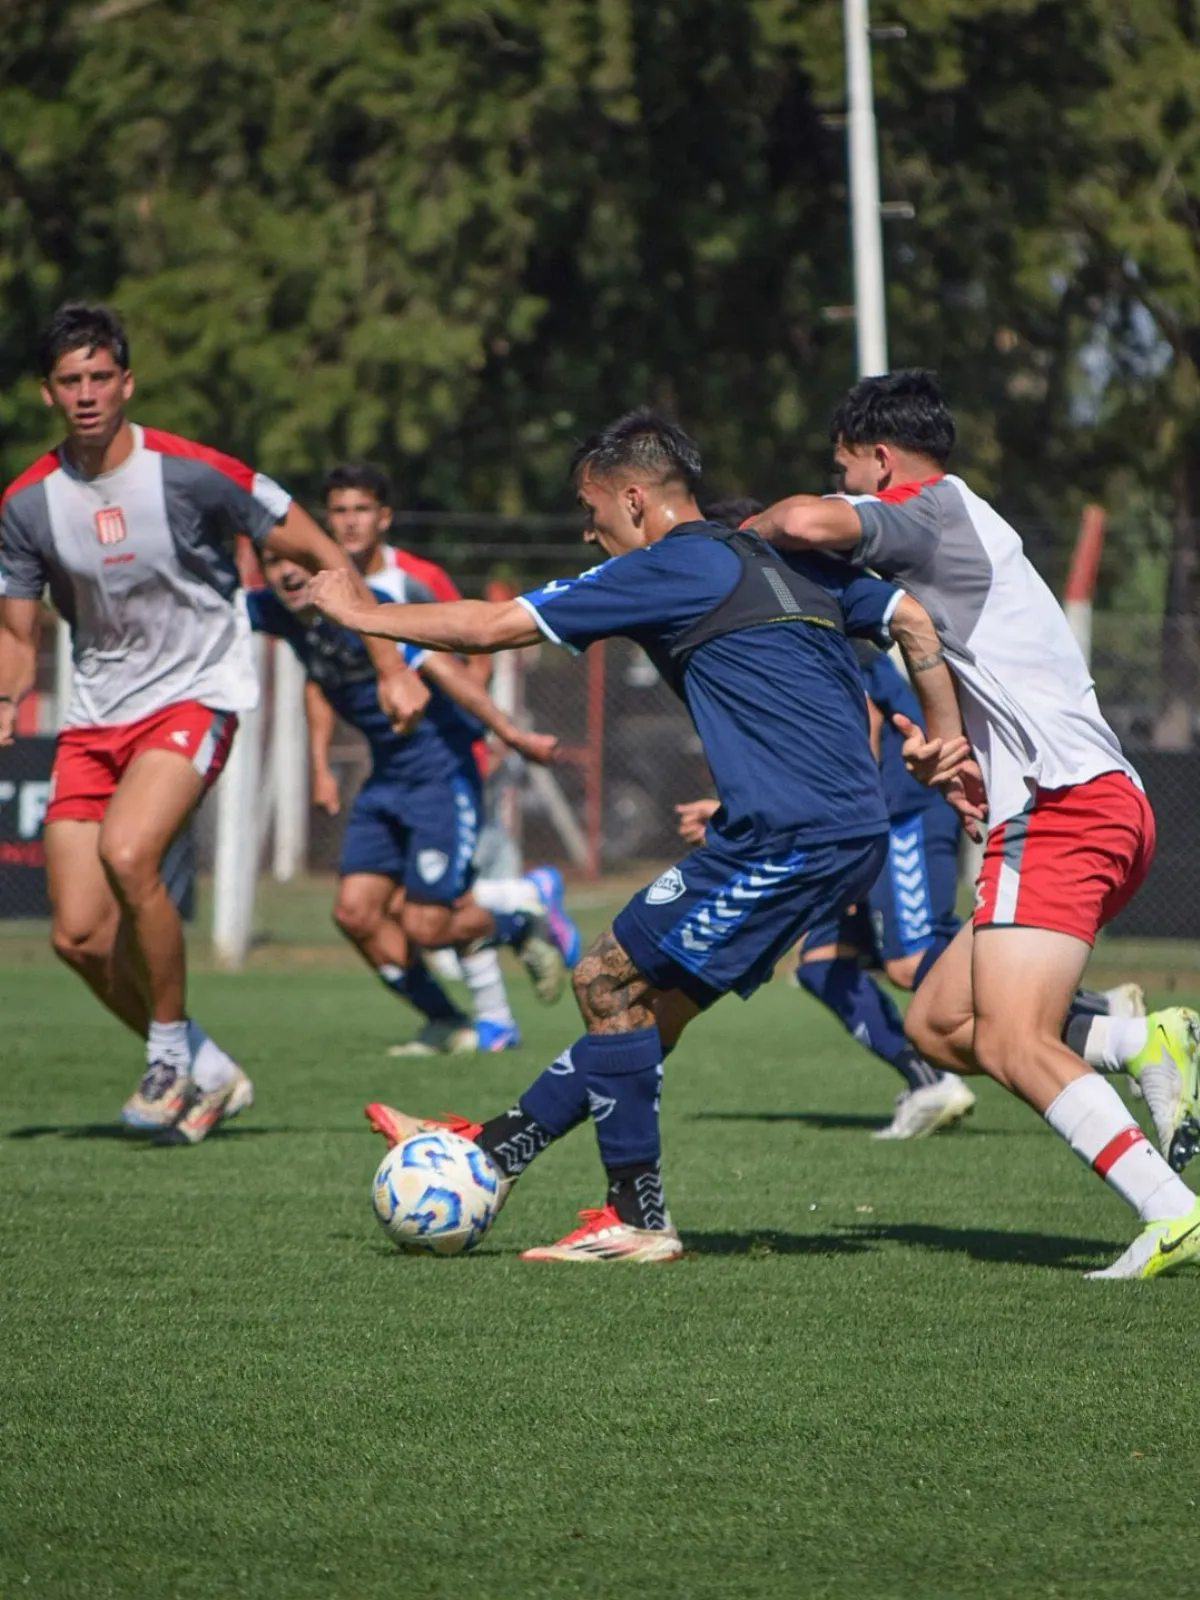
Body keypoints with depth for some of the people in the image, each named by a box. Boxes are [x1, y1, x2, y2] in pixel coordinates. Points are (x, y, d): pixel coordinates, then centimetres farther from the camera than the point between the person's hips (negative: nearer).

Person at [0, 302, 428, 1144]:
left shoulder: (192, 473, -13)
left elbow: (319, 554, -6)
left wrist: (392, 666, -9)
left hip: (196, 695, -5)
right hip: (95, 715, 5)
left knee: (126, 853, -31)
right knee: (78, 935, -4)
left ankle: (171, 1053, -10)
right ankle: (207, 1072, 17)